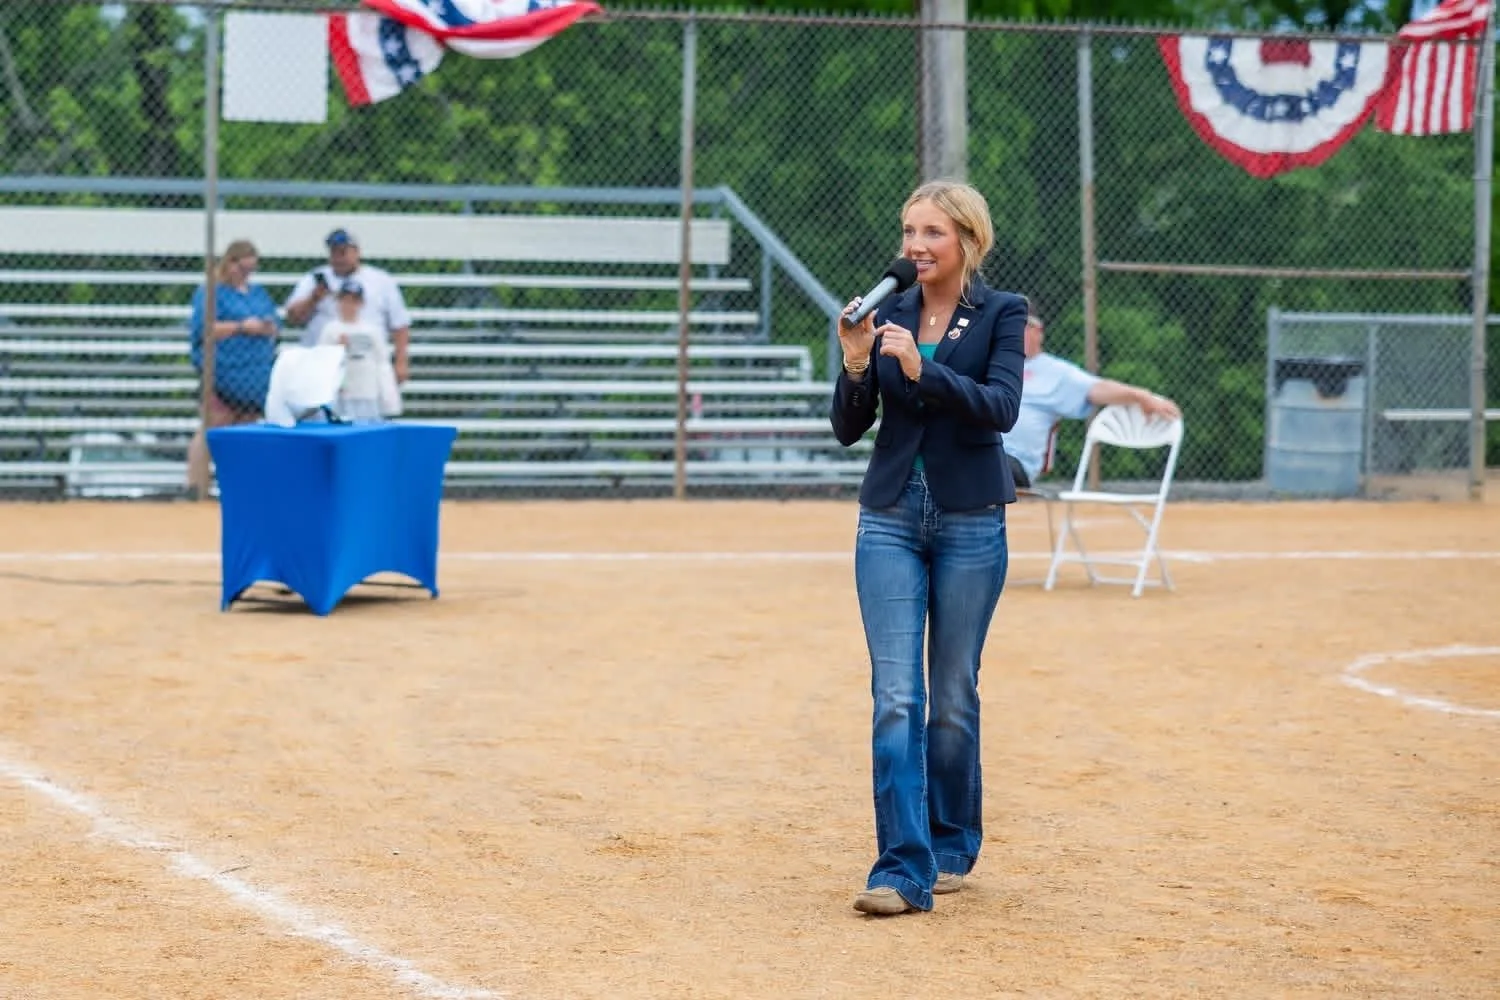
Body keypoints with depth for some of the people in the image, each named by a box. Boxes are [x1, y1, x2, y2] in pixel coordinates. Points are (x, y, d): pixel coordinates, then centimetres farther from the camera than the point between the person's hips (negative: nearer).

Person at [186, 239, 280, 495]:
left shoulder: (258, 292, 18)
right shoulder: (212, 292, -3)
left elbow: (276, 328, 18)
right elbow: (202, 328, -15)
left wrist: (268, 328, -6)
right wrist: (240, 327, -18)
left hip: (256, 375, 7)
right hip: (223, 375, -7)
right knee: (211, 434, -7)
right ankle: (196, 488, -6)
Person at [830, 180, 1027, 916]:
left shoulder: (1000, 314, -2)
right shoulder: (887, 315, 6)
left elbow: (1001, 407, -17)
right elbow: (847, 428, 4)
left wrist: (924, 369, -27)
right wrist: (856, 366, -13)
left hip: (970, 523, -2)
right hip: (890, 518, 2)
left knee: (953, 697, 7)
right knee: (895, 696, -7)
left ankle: (951, 847, 25)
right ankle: (904, 870, -9)